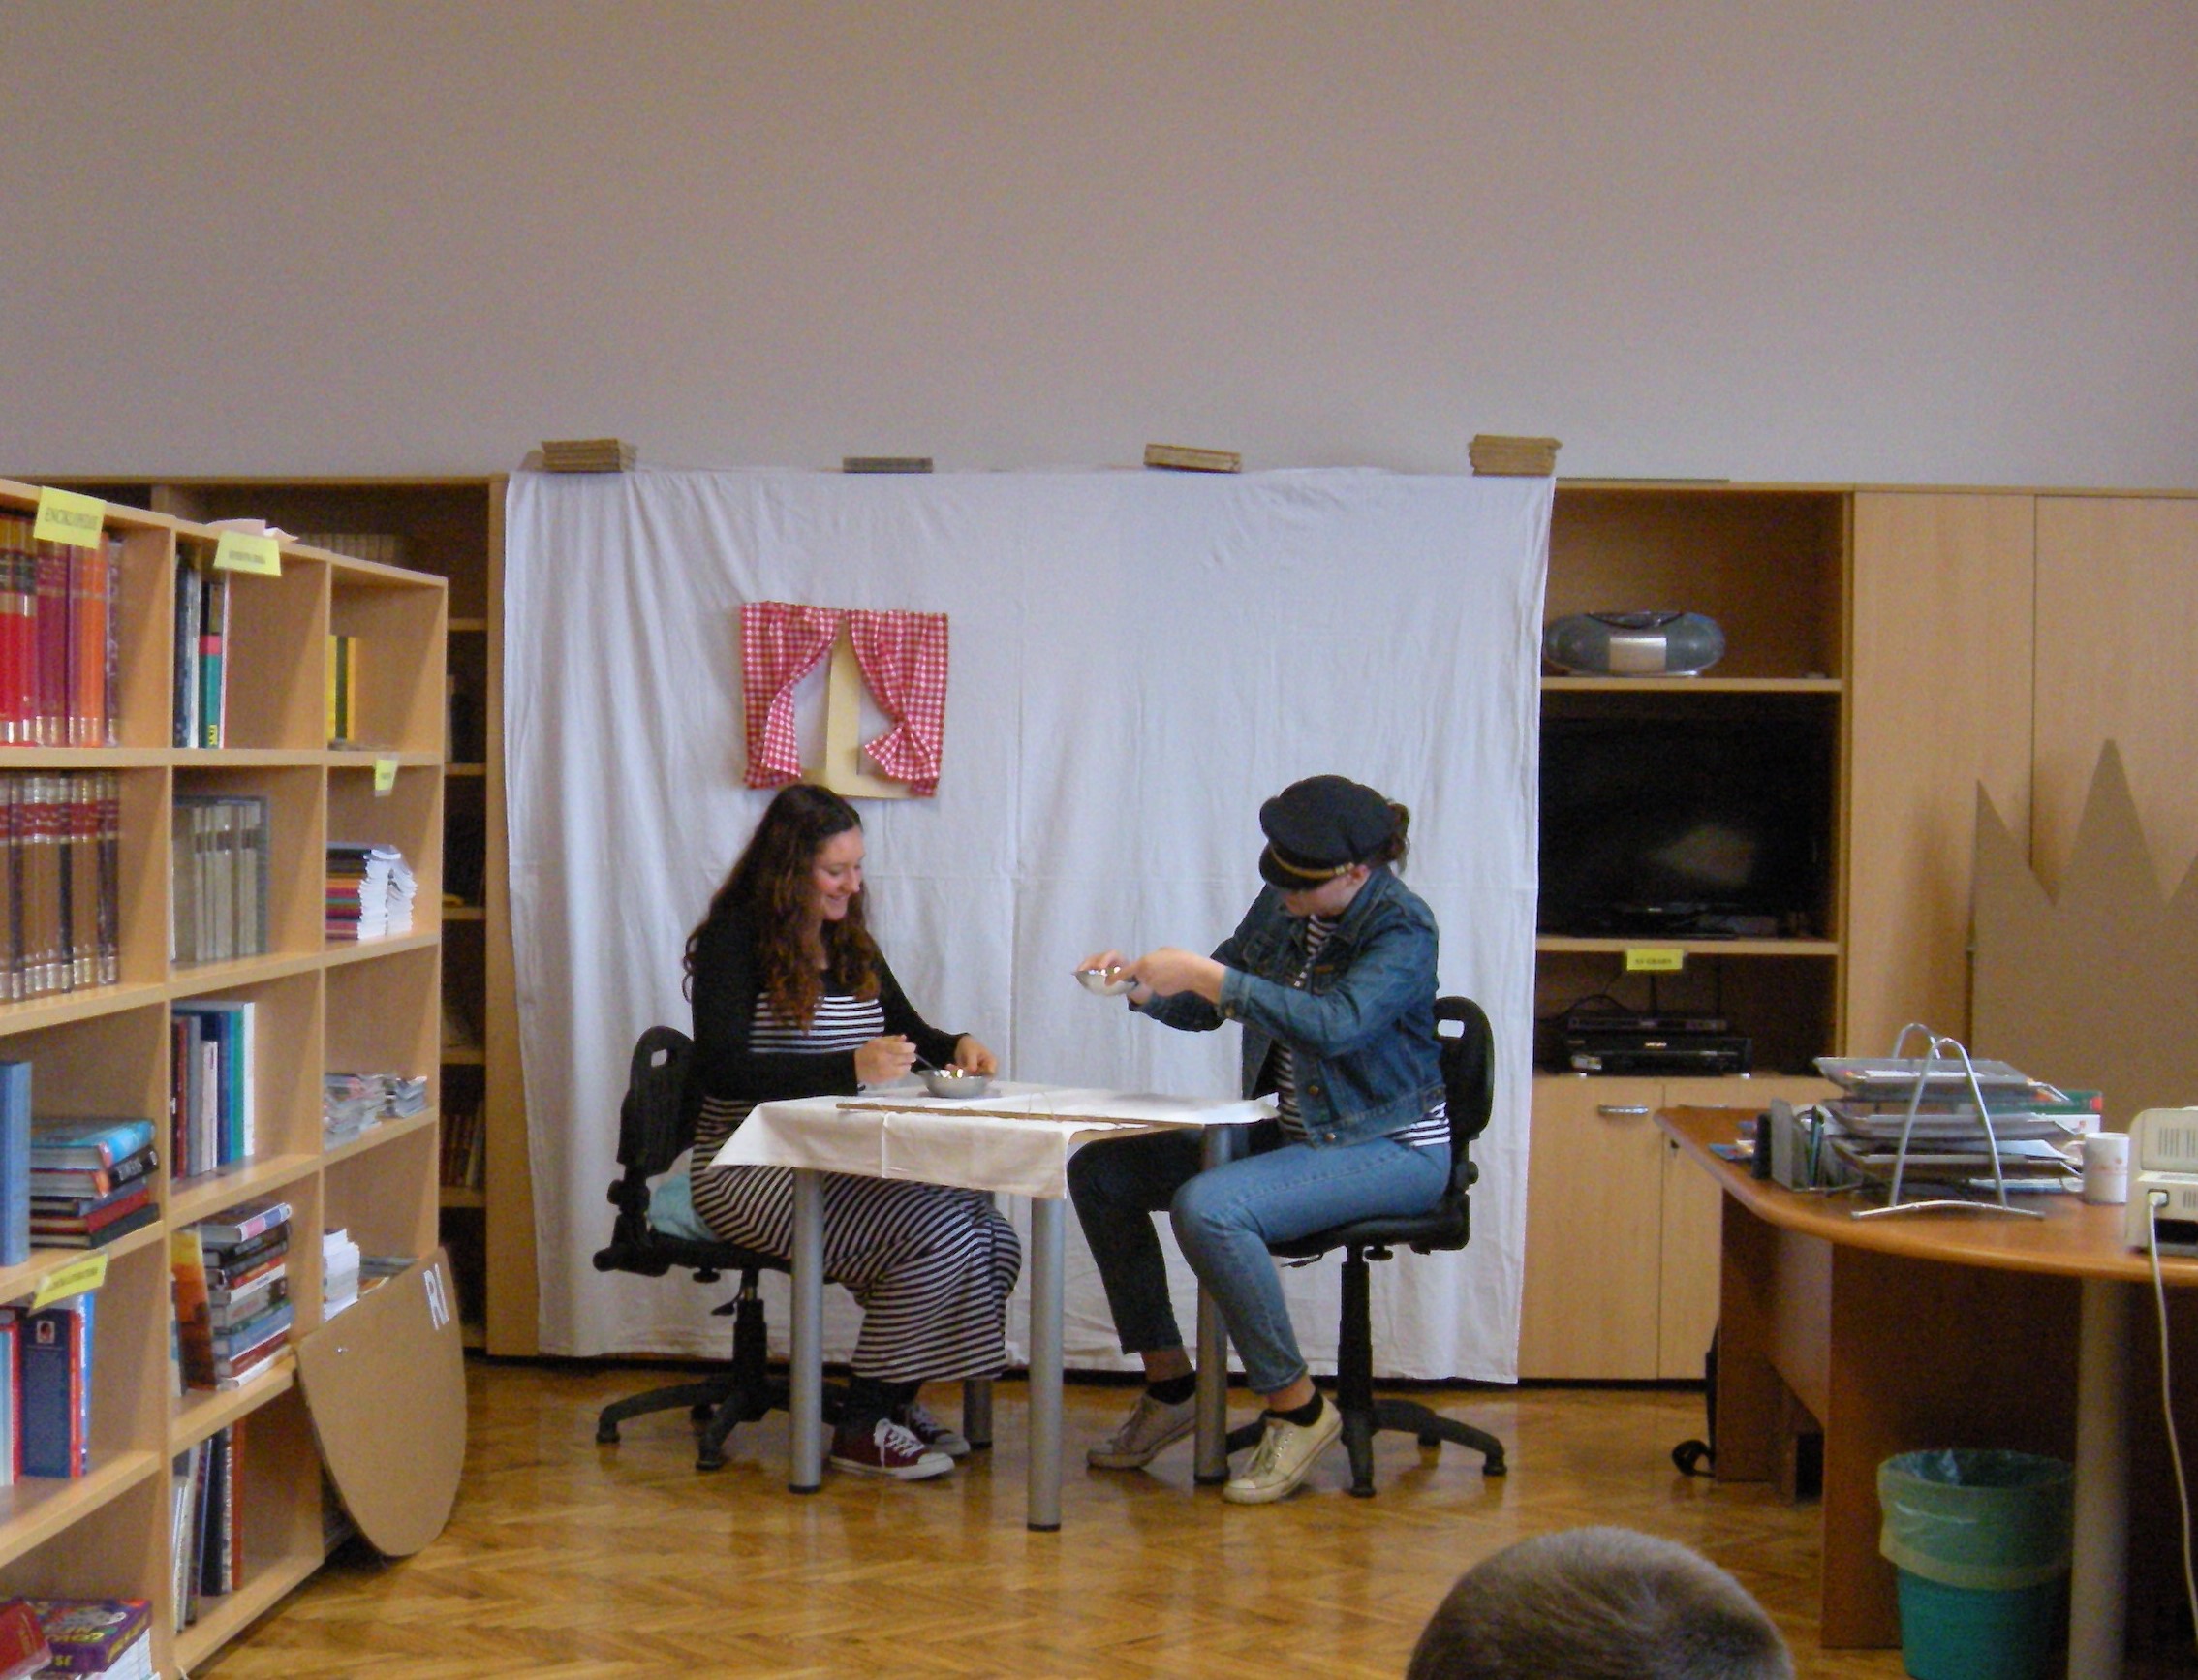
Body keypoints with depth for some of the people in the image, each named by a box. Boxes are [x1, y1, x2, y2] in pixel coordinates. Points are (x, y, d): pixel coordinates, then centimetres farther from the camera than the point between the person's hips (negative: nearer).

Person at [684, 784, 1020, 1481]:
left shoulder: (850, 944, 16)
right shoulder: (734, 941, -6)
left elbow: (908, 1030, 29)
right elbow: (724, 1070, -17)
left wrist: (957, 1046, 5)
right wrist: (852, 1069, -23)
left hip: (841, 1165, 7)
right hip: (750, 1173, -7)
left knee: (990, 1235, -16)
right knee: (937, 1232, -26)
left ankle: (897, 1400, 4)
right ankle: (862, 1428, -10)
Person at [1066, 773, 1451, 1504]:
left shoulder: (1403, 929, -18)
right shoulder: (1282, 906, 3)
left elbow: (1337, 1025, -34)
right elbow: (1206, 1007, 11)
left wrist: (1207, 976, -33)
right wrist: (1138, 983, -9)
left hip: (1392, 1149, -8)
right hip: (1295, 1133, 9)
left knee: (1209, 1207, -32)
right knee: (1101, 1172, 0)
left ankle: (1297, 1407, -14)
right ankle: (1168, 1385, 9)